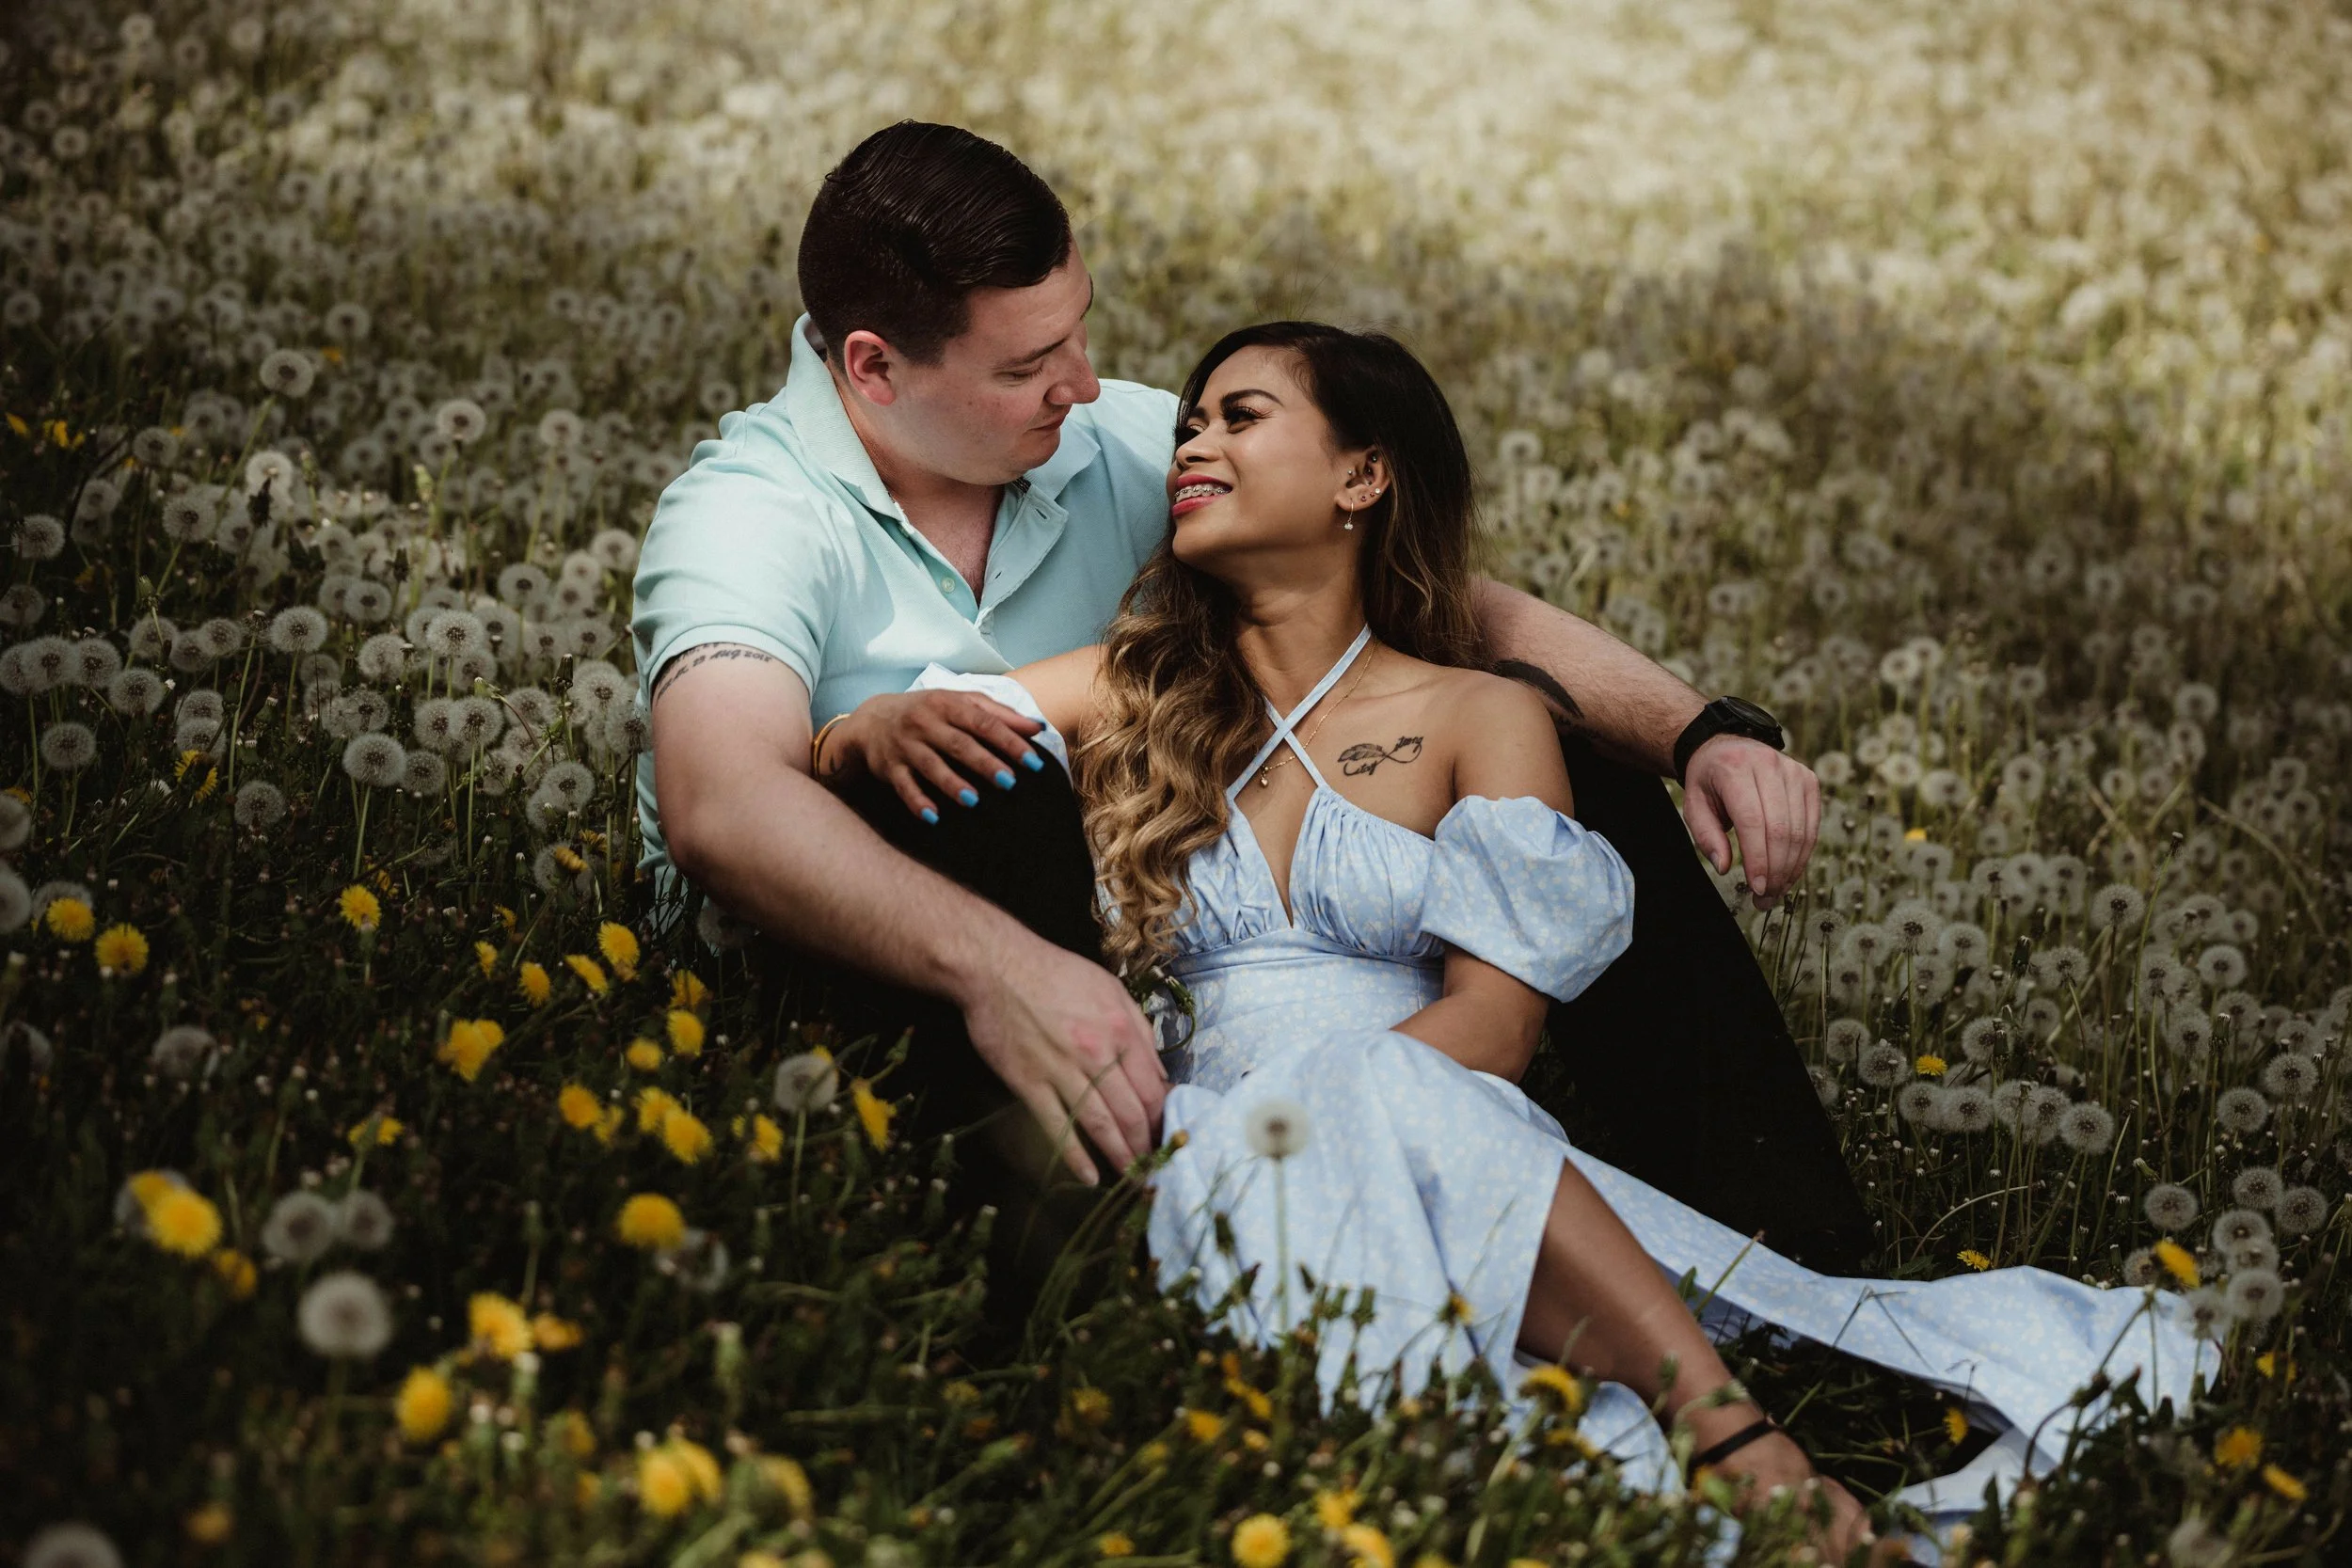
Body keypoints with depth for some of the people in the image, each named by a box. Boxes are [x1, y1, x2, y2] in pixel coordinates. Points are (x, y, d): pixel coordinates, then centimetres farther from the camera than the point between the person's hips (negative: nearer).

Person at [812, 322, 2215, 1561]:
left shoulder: (1481, 721, 15)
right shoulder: (1132, 696, 22)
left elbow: (1495, 1020, 2)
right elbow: (824, 757, 14)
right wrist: (896, 726, -9)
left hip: (1449, 1155, 0)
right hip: (1201, 1167, 1)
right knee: (1376, 1106, -36)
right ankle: (1726, 1429, -51)